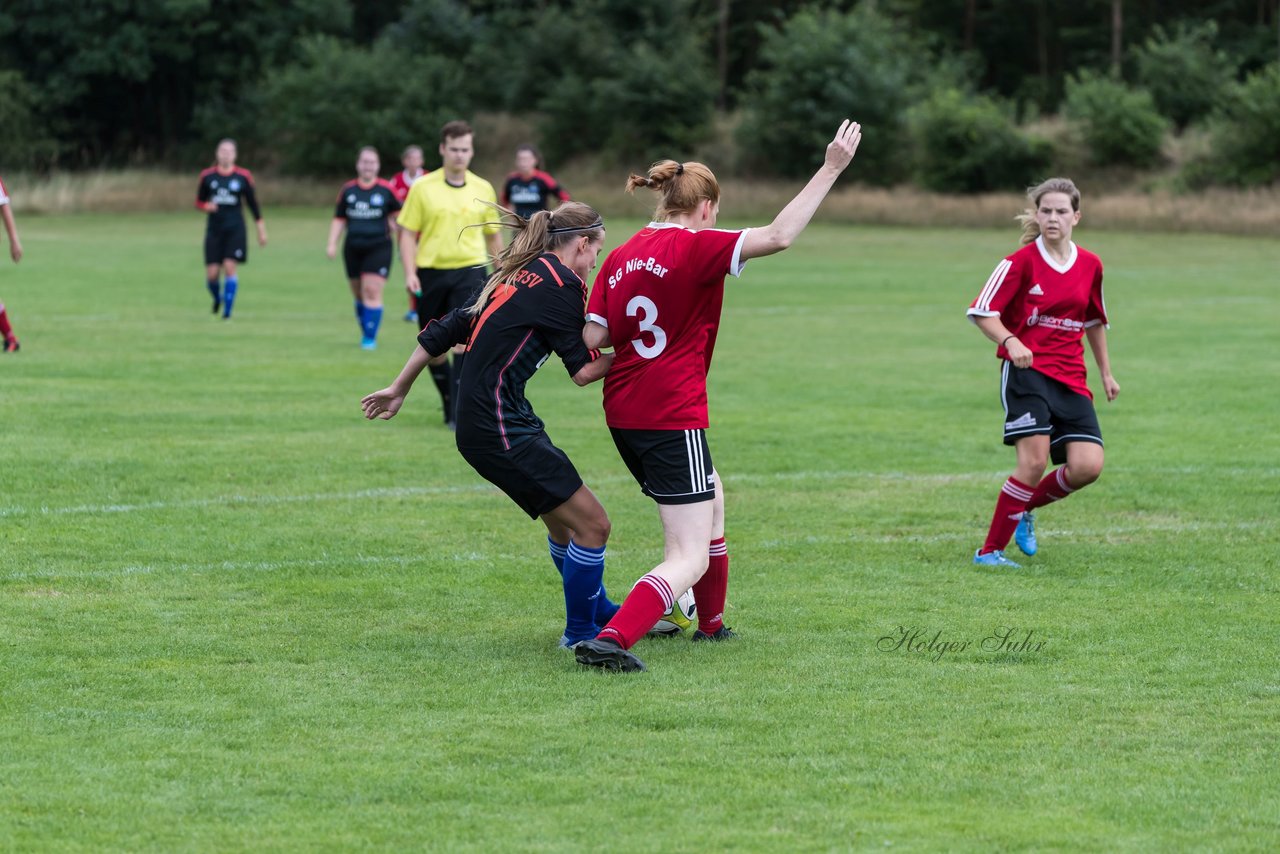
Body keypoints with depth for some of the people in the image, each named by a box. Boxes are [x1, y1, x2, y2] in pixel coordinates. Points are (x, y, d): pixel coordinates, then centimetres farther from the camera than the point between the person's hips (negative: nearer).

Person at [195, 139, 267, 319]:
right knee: (212, 273, -3)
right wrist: (206, 206, -12)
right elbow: (199, 201, 12)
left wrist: (261, 230, 7)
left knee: (230, 267, -12)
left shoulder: (243, 176, 0)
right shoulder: (207, 176, 3)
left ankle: (227, 311, -4)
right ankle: (217, 298, 30)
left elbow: (252, 203, 6)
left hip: (235, 229, -1)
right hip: (214, 228, 1)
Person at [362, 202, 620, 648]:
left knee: (564, 523, 20)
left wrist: (399, 389, 26)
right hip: (499, 427, -10)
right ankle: (580, 632, 6)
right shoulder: (560, 283, -11)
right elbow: (583, 370, -10)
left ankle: (599, 611, 34)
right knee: (591, 525, -6)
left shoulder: (515, 275, 16)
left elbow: (444, 331, 18)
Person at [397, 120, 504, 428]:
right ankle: (449, 402, 29)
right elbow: (408, 233, 1)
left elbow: (493, 235, 16)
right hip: (431, 272, 1)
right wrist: (410, 273, -10)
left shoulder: (483, 189, 6)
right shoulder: (422, 188, 0)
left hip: (469, 270, -1)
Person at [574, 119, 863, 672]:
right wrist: (831, 169, -14)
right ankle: (611, 639, -26)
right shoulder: (695, 247, -12)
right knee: (689, 560, -7)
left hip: (624, 417, 8)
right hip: (673, 419, -8)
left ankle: (711, 623, 44)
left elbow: (592, 337, 3)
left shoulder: (621, 257, 7)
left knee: (711, 502, 32)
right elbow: (778, 235, -19)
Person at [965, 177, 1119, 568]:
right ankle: (990, 550, -10)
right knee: (1034, 460, -20)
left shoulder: (1090, 265, 8)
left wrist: (1106, 372, 26)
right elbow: (982, 312, -8)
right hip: (1026, 370, -5)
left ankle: (1025, 510, 18)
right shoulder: (1022, 261, -7)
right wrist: (1011, 342, -26)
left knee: (1088, 466, -10)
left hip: (1071, 378, 5)